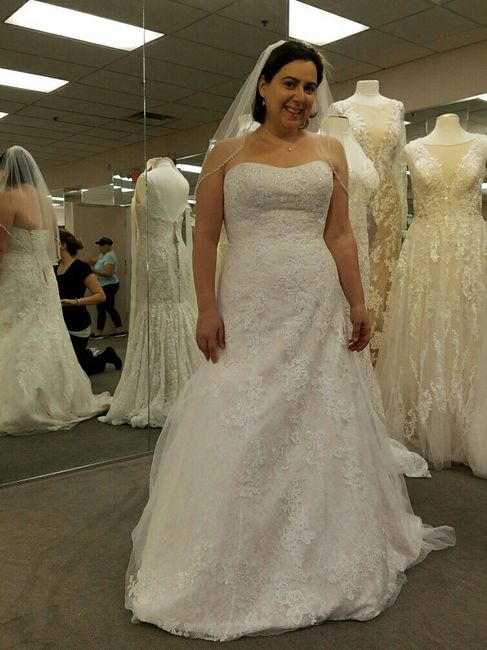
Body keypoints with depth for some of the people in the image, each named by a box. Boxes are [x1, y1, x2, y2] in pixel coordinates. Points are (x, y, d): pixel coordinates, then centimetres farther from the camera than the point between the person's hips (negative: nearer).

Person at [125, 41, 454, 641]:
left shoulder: (330, 151, 11)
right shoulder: (226, 153, 6)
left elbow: (340, 236, 8)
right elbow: (205, 238, 1)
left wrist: (357, 303, 1)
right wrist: (207, 309, -8)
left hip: (317, 308, 2)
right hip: (247, 308, -1)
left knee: (318, 426, 7)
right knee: (239, 430, 0)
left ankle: (317, 561, 28)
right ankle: (232, 565, 20)